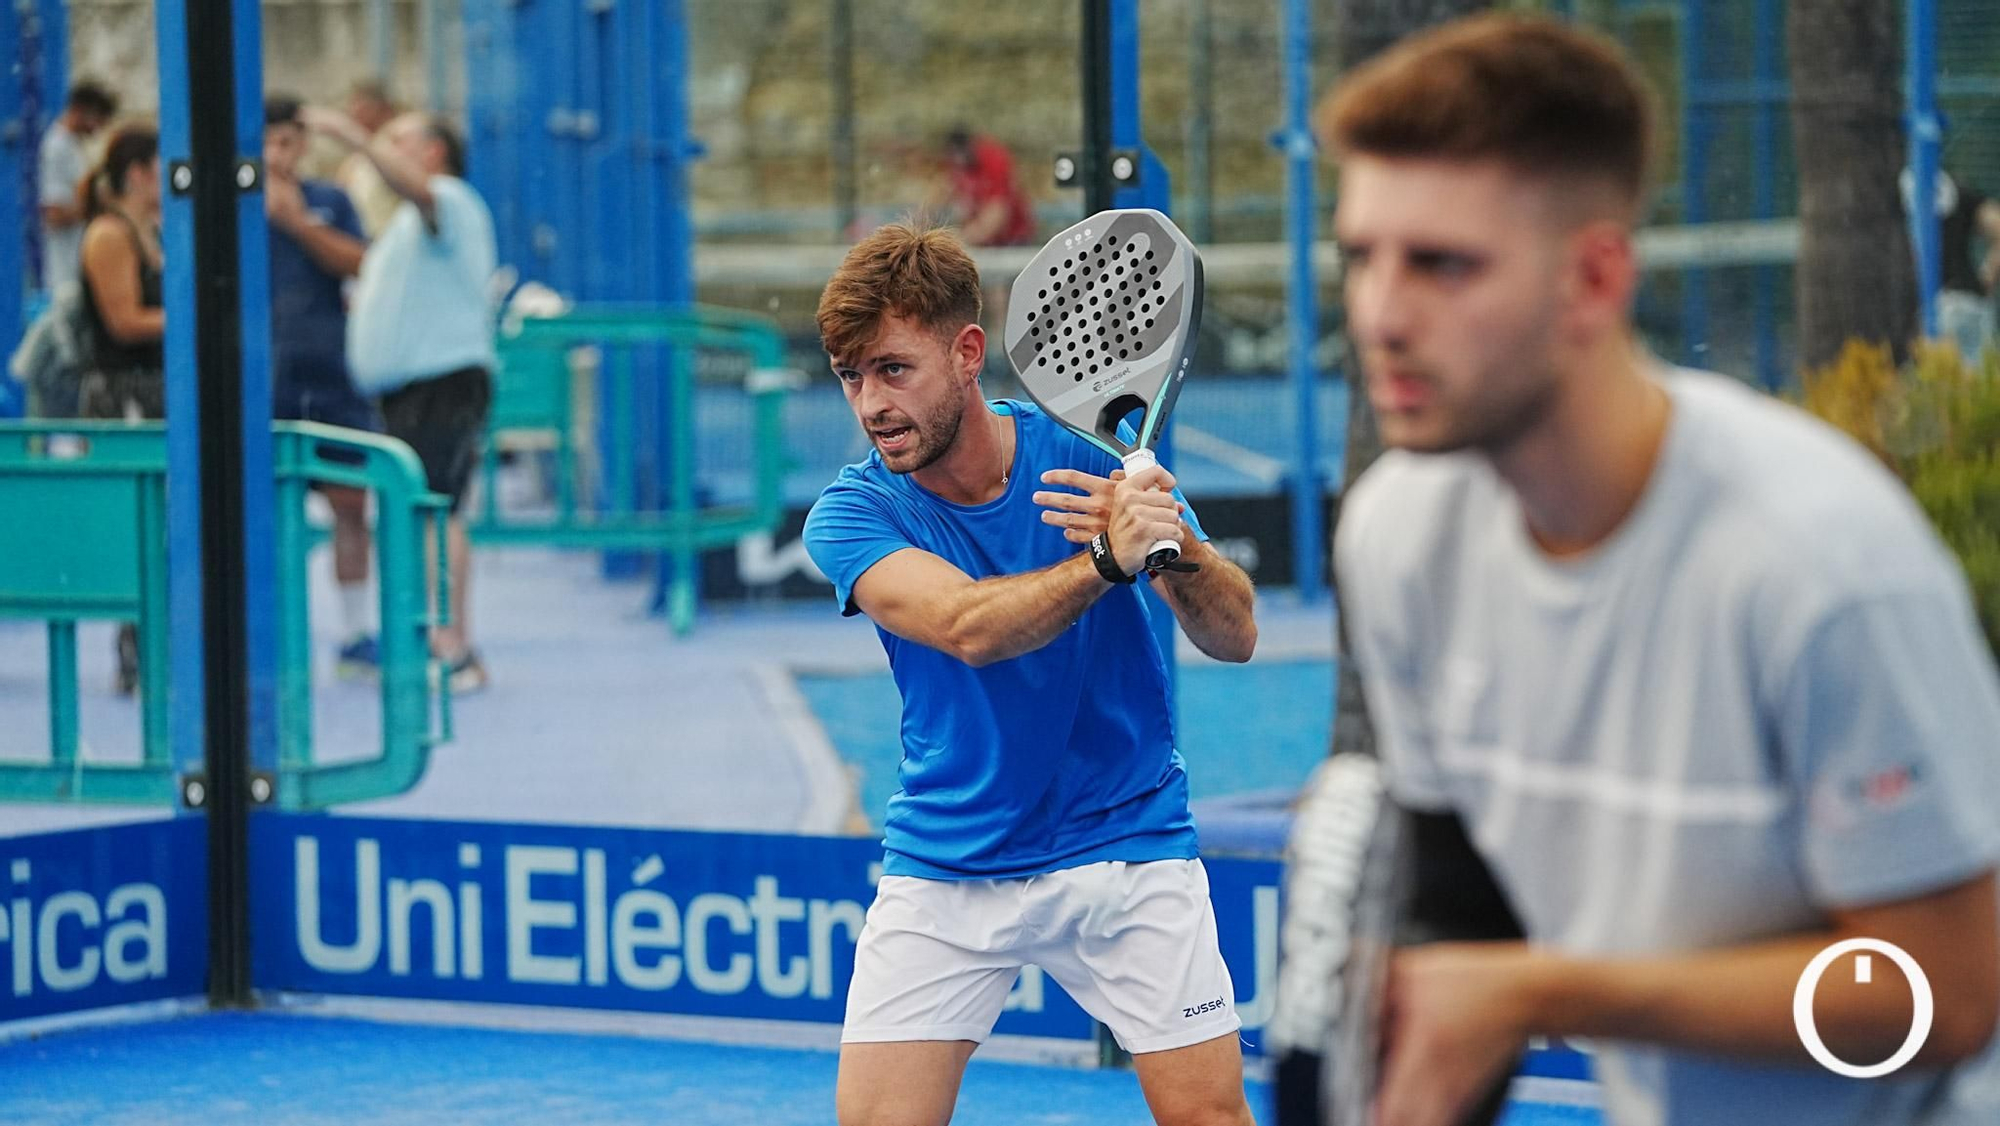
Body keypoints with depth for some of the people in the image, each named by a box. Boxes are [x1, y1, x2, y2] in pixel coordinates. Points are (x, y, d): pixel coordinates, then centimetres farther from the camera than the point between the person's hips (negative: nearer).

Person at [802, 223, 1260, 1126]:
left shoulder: (1090, 457, -6)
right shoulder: (850, 516, -8)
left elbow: (1234, 637, -10)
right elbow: (967, 625, -27)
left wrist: (1178, 542, -31)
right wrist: (1109, 558, -43)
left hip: (1125, 845, 0)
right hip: (944, 869, 0)